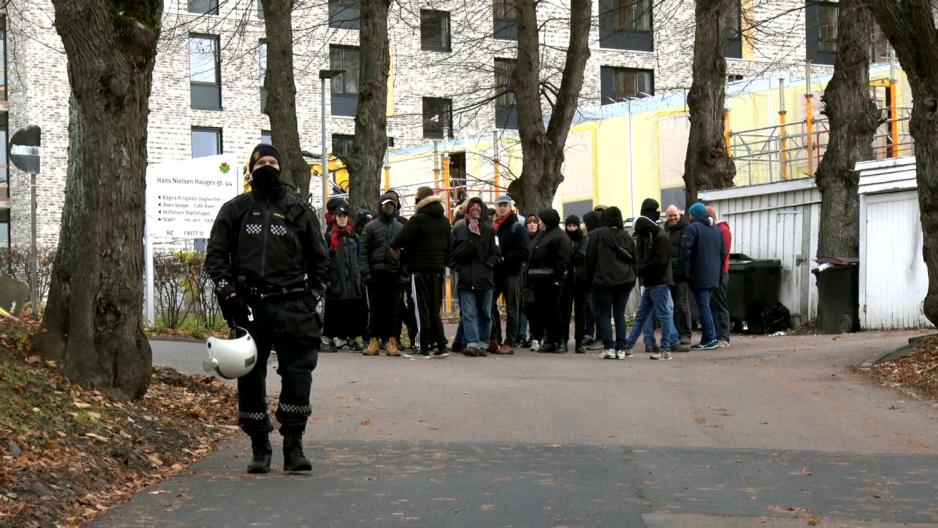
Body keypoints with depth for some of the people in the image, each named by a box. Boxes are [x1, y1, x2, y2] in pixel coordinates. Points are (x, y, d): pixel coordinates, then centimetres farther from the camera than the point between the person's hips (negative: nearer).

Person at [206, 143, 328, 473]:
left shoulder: (299, 211, 12)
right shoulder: (235, 210, 11)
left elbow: (320, 259, 17)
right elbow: (215, 254, 9)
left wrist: (311, 298, 6)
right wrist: (227, 292, -4)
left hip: (291, 306, 0)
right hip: (248, 307, 1)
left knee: (297, 374, -8)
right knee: (250, 378, 2)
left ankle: (294, 446, 0)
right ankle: (259, 449, 12)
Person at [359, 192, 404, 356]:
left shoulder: (401, 228, 14)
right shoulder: (370, 227, 7)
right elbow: (363, 252, 2)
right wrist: (365, 272, -8)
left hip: (395, 275, 2)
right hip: (376, 273, -2)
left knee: (394, 310, 1)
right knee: (376, 309, 1)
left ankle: (391, 340, 5)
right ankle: (374, 340, 6)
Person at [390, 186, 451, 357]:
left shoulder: (418, 219, -12)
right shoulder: (444, 221, 11)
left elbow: (399, 240, -18)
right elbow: (448, 246, 15)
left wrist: (393, 245, 2)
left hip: (420, 269, -6)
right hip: (438, 270, 6)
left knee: (421, 309, -1)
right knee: (434, 310, 13)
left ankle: (424, 348, -1)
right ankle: (440, 346, 9)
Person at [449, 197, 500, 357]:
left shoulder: (489, 231, 9)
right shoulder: (459, 230, 10)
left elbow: (495, 253, 6)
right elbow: (451, 253, 11)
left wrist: (487, 266, -8)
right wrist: (457, 268, -2)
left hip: (485, 279, 1)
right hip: (466, 279, -1)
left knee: (485, 313, 6)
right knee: (468, 313, -9)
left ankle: (482, 343, 13)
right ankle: (472, 343, -14)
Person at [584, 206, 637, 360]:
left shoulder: (597, 235, -5)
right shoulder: (626, 236, 7)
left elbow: (590, 259, -3)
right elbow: (633, 259, 10)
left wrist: (589, 278, 6)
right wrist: (632, 281, 17)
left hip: (603, 281, -4)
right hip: (624, 281, 4)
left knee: (603, 314, 2)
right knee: (620, 314, 9)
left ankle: (608, 347, -7)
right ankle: (621, 348, 5)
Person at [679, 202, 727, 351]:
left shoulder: (692, 228, -8)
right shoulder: (716, 230, 16)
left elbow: (685, 250, -19)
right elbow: (723, 253, 18)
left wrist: (686, 270, -13)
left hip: (699, 277, -7)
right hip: (713, 277, 7)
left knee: (703, 306, -6)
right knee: (706, 306, 14)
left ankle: (709, 340, -8)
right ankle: (711, 337, 14)